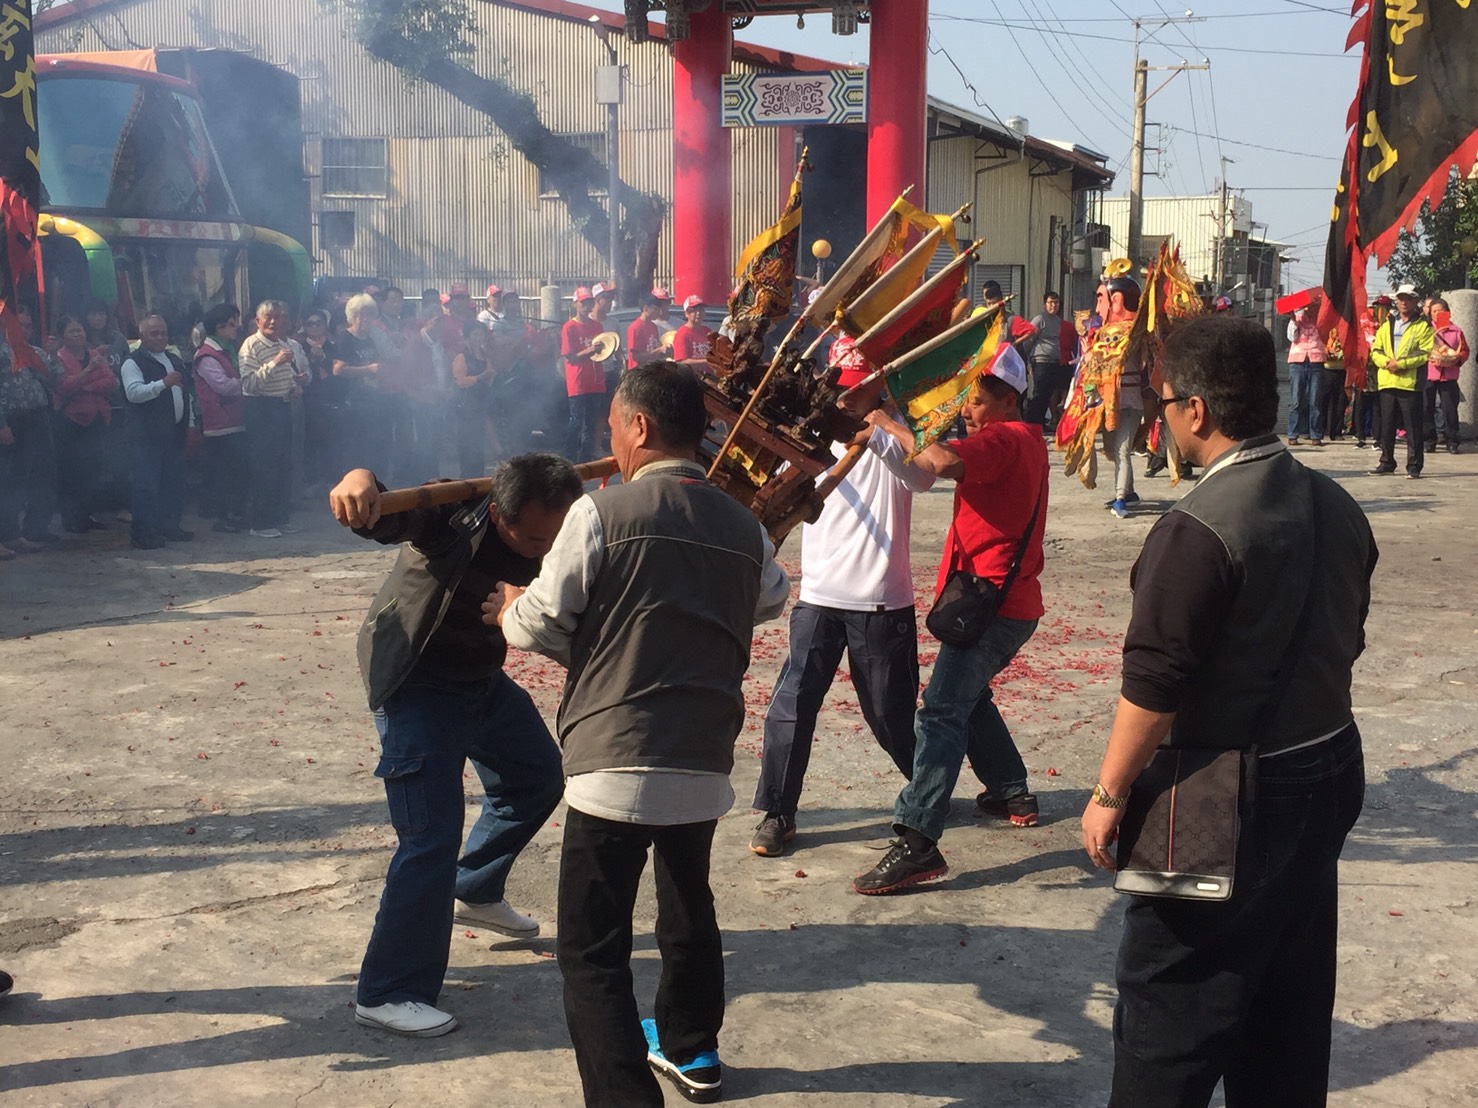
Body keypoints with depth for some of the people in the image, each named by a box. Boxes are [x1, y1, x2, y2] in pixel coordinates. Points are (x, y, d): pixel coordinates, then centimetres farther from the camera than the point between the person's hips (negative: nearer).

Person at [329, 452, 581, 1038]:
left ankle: (475, 893, 46)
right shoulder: (453, 515, -31)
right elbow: (378, 514, -47)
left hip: (481, 678, 8)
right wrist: (359, 482, -69)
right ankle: (387, 994, -1)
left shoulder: (555, 538, -12)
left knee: (538, 777, 24)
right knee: (432, 837, -13)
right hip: (416, 685, -8)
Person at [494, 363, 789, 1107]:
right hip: (704, 761, 6)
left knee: (592, 948, 0)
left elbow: (542, 626, -6)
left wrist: (507, 610, 16)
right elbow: (770, 603, 22)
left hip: (616, 762, -6)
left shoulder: (603, 511, -9)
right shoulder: (744, 527, 5)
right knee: (689, 906, 28)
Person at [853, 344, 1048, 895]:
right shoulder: (1024, 440, 19)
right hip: (1013, 603, 11)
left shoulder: (1006, 439, -13)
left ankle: (917, 843, -25)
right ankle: (1012, 792, 37)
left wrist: (888, 423, -18)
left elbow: (943, 461, -32)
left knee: (941, 712, -18)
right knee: (968, 695, 28)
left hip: (990, 600, -11)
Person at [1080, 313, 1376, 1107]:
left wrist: (1109, 794, -12)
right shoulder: (1335, 506, 3)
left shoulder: (1197, 530, -22)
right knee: (1291, 1003, 19)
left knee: (1169, 1006, 4)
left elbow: (1152, 686, -22)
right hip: (1330, 773, 8)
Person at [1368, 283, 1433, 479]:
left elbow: (1426, 353, -9)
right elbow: (1375, 351, 10)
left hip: (1410, 382, -5)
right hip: (1387, 382, 5)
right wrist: (1386, 362, -10)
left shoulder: (1423, 326, 2)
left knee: (1413, 427, -2)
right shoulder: (1386, 326, 17)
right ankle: (1387, 463, 19)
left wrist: (1400, 364, -16)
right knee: (1387, 426, 9)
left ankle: (1414, 466, 2)